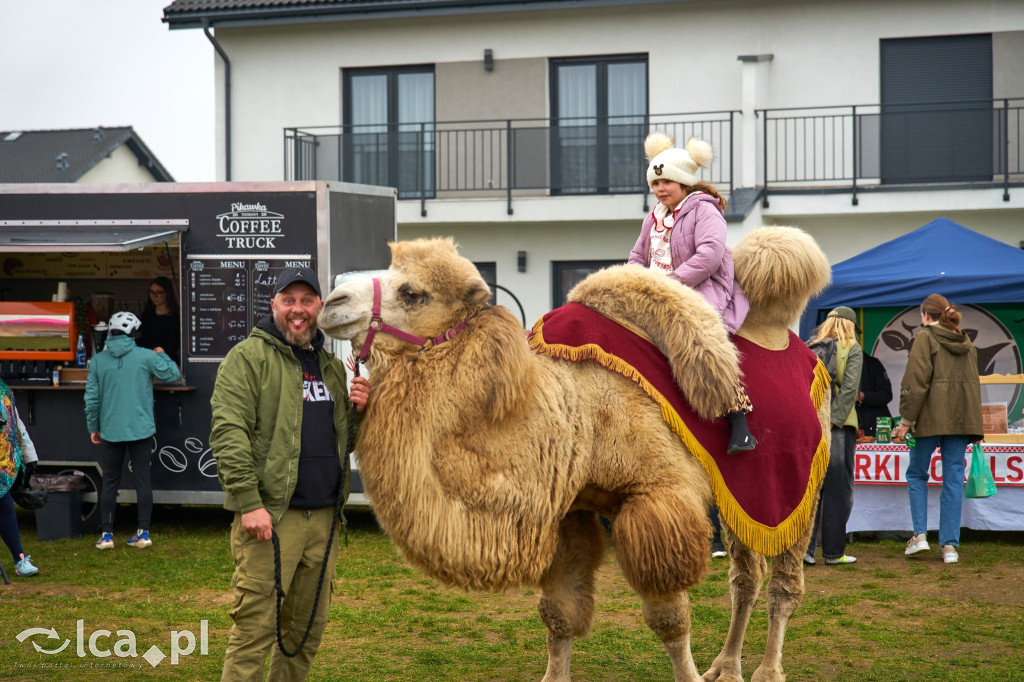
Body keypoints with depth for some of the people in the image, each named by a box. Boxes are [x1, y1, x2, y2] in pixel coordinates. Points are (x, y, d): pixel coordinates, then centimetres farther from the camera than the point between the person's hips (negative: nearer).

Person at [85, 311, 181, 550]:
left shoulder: (98, 360, 0)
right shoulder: (146, 357, -6)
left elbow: (91, 398, 2)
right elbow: (172, 374, 4)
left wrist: (93, 428, 13)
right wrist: (161, 355, 22)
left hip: (110, 431, 1)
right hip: (141, 430, -1)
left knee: (110, 483, 9)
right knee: (142, 480, 6)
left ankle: (106, 534, 9)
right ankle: (143, 532, 6)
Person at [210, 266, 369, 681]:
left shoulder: (330, 366, 19)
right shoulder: (248, 358, -4)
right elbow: (228, 432, -13)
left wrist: (357, 410, 5)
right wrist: (248, 502, -21)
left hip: (323, 517, 7)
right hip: (270, 514, -7)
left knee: (308, 628, 14)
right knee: (255, 628, -8)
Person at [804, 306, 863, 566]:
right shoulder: (852, 349, -1)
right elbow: (849, 387, -12)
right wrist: (833, 418, -13)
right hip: (840, 425, -3)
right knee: (838, 488, 3)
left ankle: (804, 546, 2)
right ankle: (833, 551, 5)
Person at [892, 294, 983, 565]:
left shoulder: (925, 338, -3)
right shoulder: (967, 343, 16)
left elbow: (916, 382, -12)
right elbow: (973, 383, 17)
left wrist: (906, 419, -10)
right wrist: (972, 427, 19)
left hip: (931, 418, -5)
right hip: (961, 419, 5)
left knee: (917, 474, 11)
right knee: (953, 479, 4)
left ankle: (920, 535, 1)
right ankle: (950, 545, 1)